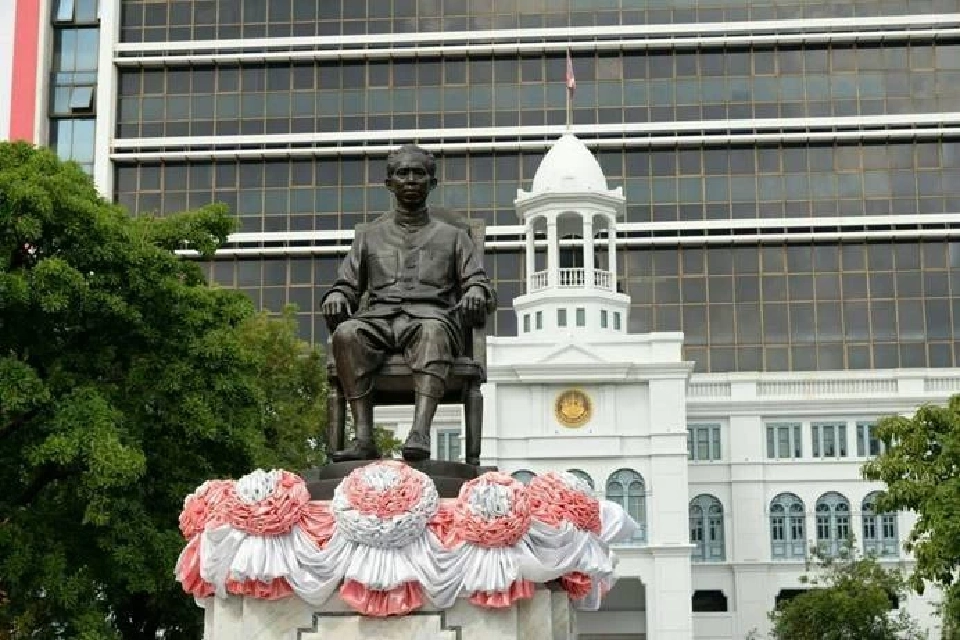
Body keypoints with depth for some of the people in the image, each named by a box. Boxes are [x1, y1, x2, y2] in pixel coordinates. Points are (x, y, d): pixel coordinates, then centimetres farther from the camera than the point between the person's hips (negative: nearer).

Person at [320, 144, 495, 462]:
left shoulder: (453, 236, 25)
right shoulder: (370, 235, 28)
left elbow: (479, 284, 16)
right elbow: (348, 284, 23)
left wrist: (476, 293, -10)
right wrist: (335, 297, -2)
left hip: (430, 316, -1)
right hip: (378, 318, 2)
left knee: (432, 331, -40)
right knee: (346, 333, -34)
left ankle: (420, 433, -55)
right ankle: (364, 438, -41)